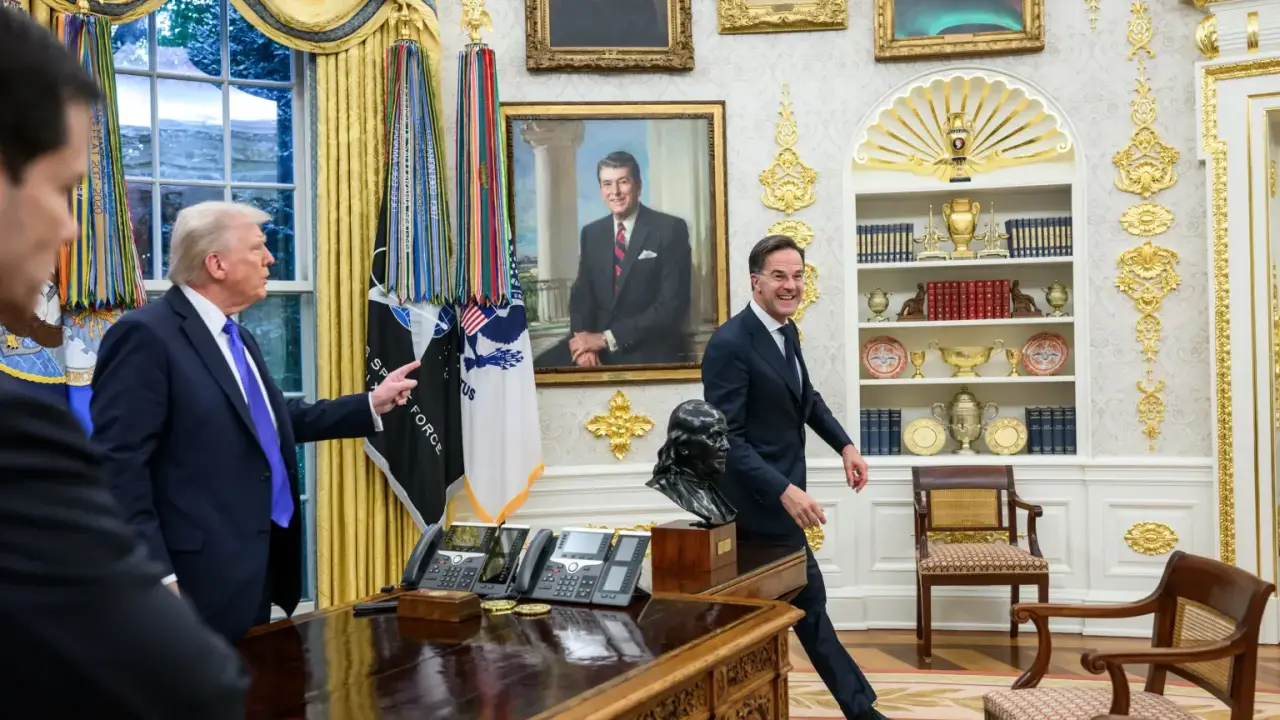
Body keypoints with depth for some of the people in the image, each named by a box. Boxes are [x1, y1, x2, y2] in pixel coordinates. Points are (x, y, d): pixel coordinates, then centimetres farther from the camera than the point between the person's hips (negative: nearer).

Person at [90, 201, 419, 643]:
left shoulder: (237, 337, 14)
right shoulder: (146, 335, -15)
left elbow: (273, 422, 22)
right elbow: (119, 465, -19)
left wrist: (371, 406, 19)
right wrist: (157, 577, -22)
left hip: (257, 570, 9)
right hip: (200, 581, -9)